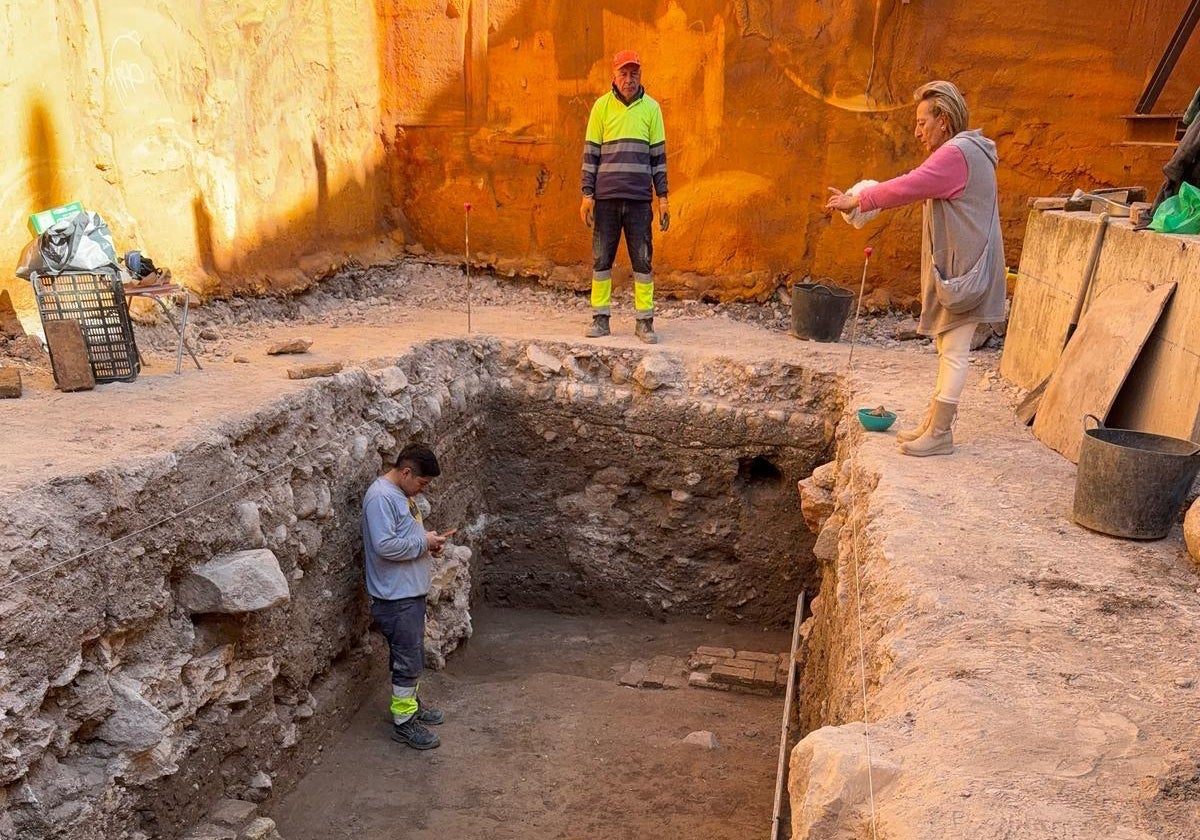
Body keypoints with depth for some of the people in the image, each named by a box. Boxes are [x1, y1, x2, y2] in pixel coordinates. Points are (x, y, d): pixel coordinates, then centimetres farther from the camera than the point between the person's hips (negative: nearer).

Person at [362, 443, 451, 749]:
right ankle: (403, 722, 12)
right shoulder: (380, 497, -21)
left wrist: (428, 542, 5)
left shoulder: (401, 493, 11)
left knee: (412, 654, 22)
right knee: (408, 660, 0)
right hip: (395, 597, -10)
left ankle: (410, 703, 37)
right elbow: (384, 545, -29)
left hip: (411, 591, 10)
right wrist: (423, 542, -19)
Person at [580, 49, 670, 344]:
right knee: (602, 257, 3)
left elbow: (658, 154, 9)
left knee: (642, 259, 1)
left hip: (640, 198, 0)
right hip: (606, 197, 0)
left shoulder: (651, 108, 7)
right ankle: (600, 318, 12)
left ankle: (644, 321, 7)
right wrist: (587, 194, -2)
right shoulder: (602, 106, 5)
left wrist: (663, 197, 5)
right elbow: (590, 152, 5)